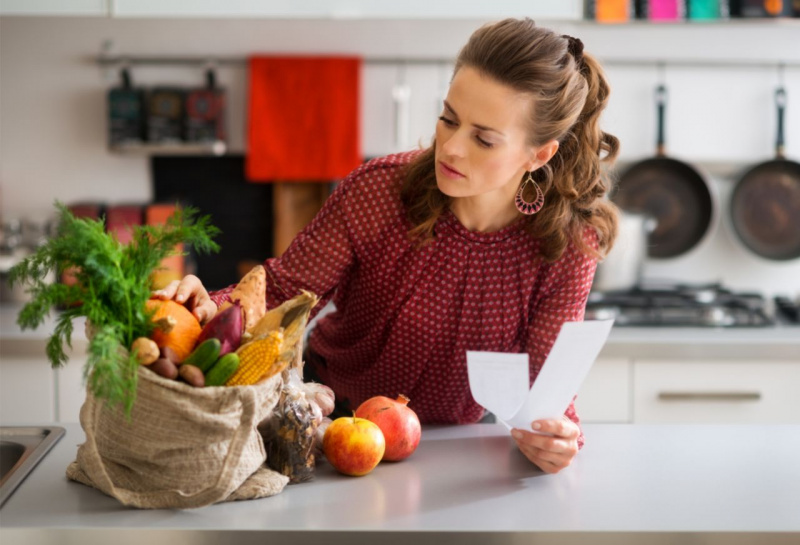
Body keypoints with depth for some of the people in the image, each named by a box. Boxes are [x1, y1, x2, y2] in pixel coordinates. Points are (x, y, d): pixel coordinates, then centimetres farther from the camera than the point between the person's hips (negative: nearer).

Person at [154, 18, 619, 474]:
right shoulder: (377, 191, -22)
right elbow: (283, 292, -15)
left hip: (453, 437, 2)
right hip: (332, 415, -2)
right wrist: (214, 310, -37)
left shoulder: (567, 246, -19)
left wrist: (557, 437, -37)